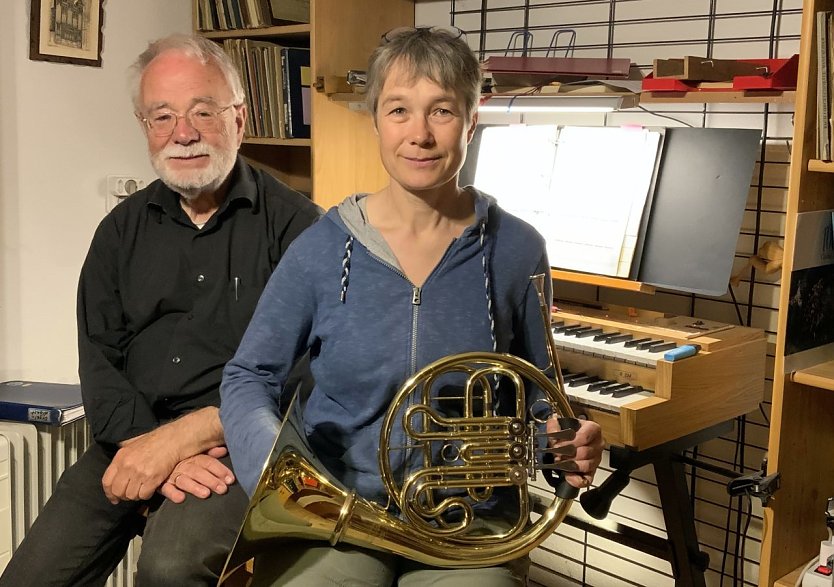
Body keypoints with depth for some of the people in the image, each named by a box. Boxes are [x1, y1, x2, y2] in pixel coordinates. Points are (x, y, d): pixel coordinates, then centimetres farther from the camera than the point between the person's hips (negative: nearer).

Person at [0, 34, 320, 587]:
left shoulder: (293, 222, -3)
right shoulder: (122, 230, 13)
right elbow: (99, 364, 6)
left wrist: (178, 439, -16)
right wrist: (147, 445, -13)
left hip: (241, 443, -4)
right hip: (134, 437, 5)